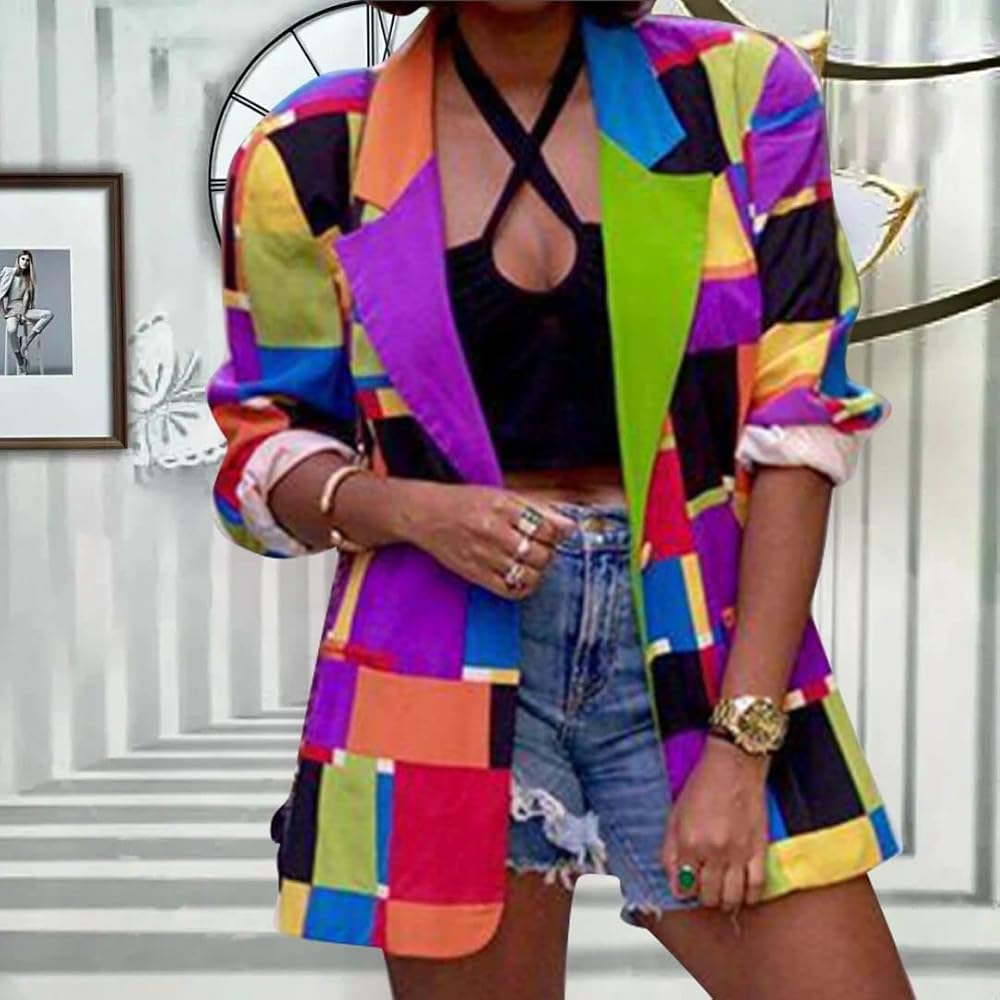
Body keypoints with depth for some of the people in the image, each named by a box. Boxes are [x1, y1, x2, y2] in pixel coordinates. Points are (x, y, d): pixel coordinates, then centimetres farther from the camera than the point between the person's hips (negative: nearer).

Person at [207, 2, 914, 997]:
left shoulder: (742, 91, -1)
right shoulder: (313, 156, 0)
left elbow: (799, 425, -4)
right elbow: (267, 442, 9)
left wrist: (741, 741, -10)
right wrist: (410, 511, -14)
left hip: (699, 649, 1)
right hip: (451, 666, 0)